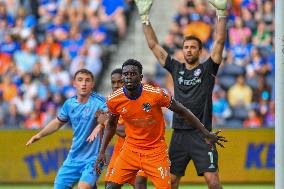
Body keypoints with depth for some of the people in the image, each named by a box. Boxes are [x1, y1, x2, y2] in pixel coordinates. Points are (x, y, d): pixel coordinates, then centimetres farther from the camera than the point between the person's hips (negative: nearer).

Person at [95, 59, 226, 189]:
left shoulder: (156, 94, -19)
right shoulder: (113, 100, -9)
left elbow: (182, 111, -7)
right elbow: (111, 125, 11)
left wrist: (205, 133, -5)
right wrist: (102, 152, 8)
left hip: (155, 151, -2)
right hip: (131, 149, 3)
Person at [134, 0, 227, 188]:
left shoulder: (207, 69, 2)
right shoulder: (176, 68, 11)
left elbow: (220, 41, -8)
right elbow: (154, 45, 12)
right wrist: (145, 18, 8)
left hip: (202, 135, -4)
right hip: (179, 134, 4)